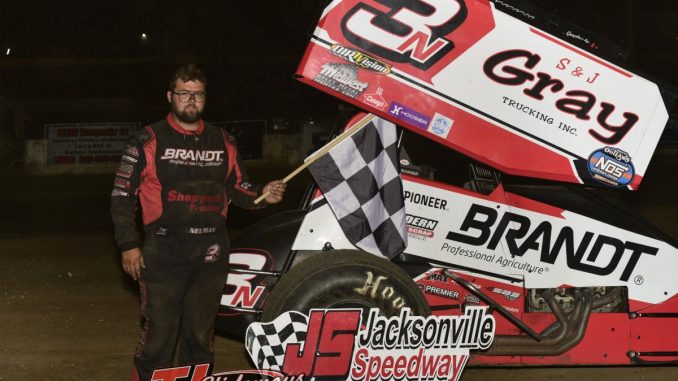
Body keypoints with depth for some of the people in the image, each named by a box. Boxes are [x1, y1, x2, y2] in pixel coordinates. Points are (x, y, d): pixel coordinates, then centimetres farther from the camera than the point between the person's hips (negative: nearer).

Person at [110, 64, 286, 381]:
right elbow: (122, 196, 0)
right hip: (163, 254, -4)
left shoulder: (222, 142, 13)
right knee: (158, 335, -6)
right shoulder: (148, 141, 0)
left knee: (200, 335, 12)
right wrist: (128, 245, -7)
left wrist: (262, 195, -1)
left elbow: (237, 188, 20)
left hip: (211, 254, 4)